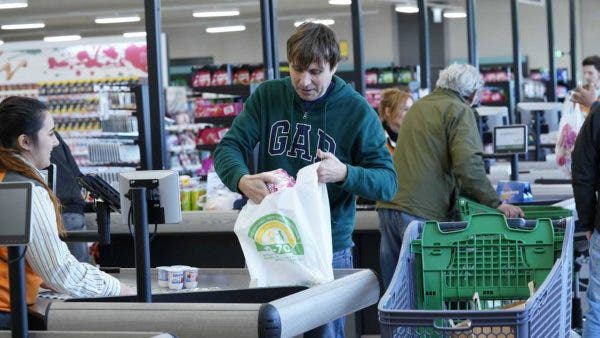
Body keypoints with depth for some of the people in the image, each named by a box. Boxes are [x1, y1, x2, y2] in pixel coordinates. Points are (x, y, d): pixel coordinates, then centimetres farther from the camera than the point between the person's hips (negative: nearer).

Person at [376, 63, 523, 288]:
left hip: (388, 206, 7)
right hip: (422, 211, -7)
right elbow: (467, 164, -15)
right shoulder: (460, 110, -1)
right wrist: (496, 203, -8)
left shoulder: (417, 107, 24)